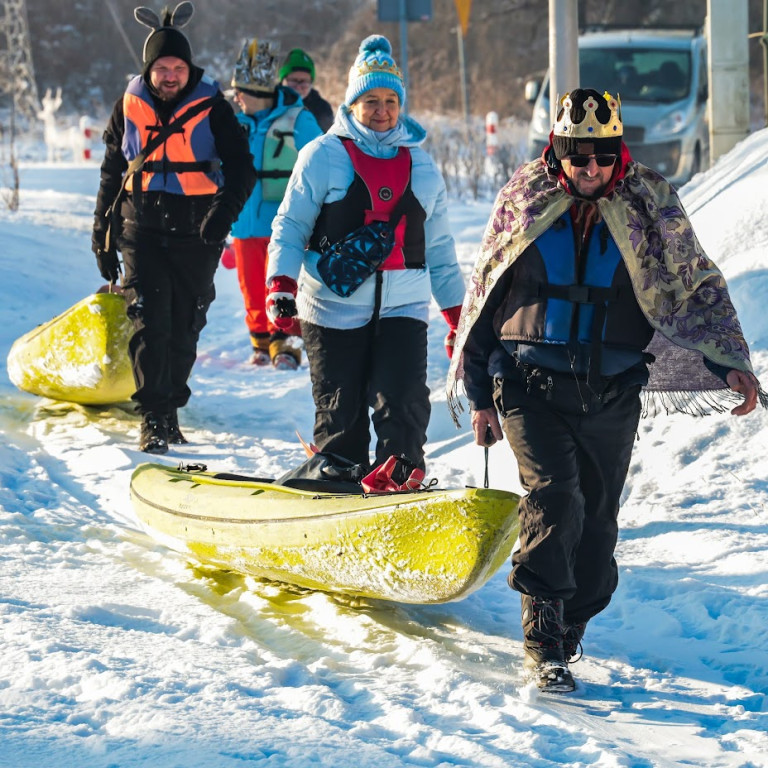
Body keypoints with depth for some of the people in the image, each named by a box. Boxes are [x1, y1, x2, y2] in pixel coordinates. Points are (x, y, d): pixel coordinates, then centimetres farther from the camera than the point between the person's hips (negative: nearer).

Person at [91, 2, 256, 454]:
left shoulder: (211, 108, -3)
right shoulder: (130, 107, 4)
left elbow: (241, 167, -4)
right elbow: (111, 171, 14)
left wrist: (226, 209, -23)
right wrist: (103, 237, 14)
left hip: (196, 234, 0)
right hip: (142, 229, 0)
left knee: (185, 327, 6)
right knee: (150, 322, -11)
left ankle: (171, 410, 22)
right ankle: (153, 419, -10)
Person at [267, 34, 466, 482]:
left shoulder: (422, 166, 14)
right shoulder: (323, 156, 3)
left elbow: (438, 248, 20)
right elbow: (290, 227, 2)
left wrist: (457, 315, 17)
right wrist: (281, 283, -13)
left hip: (403, 308, 2)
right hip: (334, 307, -2)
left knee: (403, 407, -13)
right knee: (340, 416, 2)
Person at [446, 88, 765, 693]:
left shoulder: (649, 205, 2)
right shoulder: (524, 201, 3)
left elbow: (697, 283, 7)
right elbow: (485, 297, 11)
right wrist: (482, 394, 12)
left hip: (612, 393, 2)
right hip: (532, 386, -2)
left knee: (597, 517, 5)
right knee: (554, 496, -18)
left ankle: (571, 629, 22)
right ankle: (543, 641, -15)